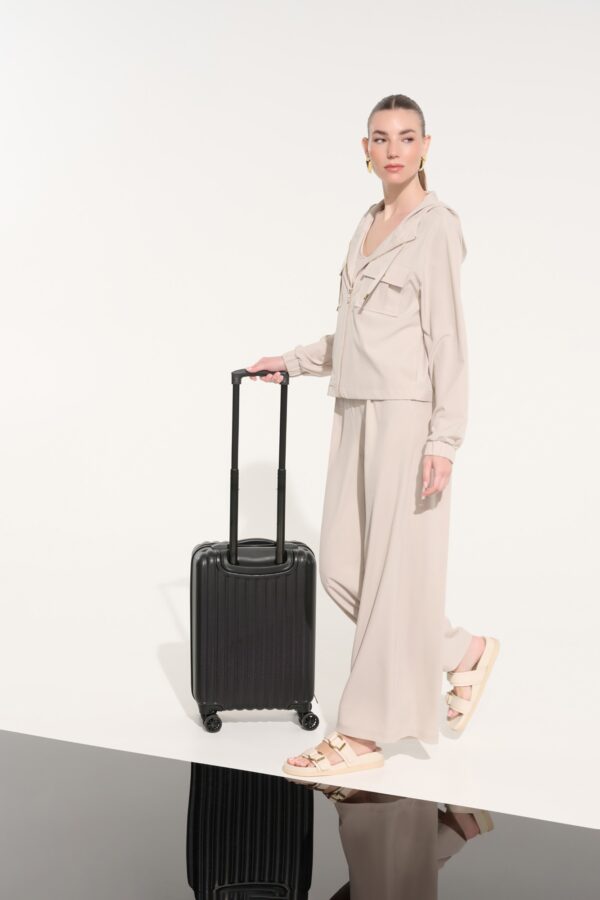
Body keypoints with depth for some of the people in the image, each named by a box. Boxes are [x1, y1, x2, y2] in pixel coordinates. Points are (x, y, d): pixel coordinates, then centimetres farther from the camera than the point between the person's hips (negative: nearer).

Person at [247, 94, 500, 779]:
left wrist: (445, 439, -18)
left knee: (393, 566, -1)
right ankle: (460, 651, 26)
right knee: (341, 566, 8)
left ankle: (364, 732, 10)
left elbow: (447, 337, -13)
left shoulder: (436, 225, -6)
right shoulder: (369, 223, 17)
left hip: (406, 414, -8)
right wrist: (292, 362, 24)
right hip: (357, 413, 8)